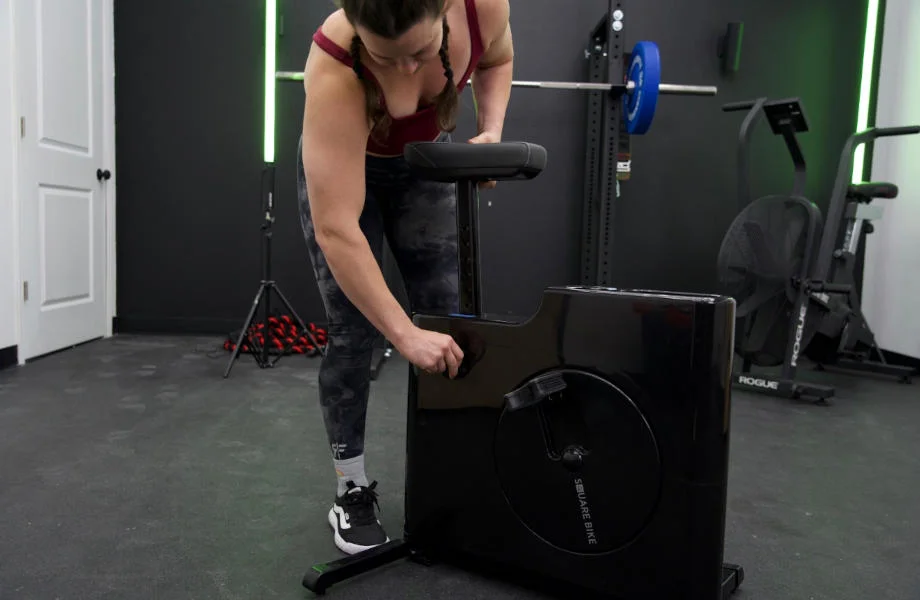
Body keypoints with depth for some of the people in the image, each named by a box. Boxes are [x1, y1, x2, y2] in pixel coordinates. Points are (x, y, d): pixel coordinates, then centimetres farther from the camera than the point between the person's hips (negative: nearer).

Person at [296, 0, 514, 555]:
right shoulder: (334, 69, -39)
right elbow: (336, 230, -42)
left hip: (427, 159, 4)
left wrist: (491, 133, -18)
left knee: (452, 320, 0)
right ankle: (352, 490, 10)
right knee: (353, 331, -8)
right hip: (337, 165, -3)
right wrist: (405, 335, -43)